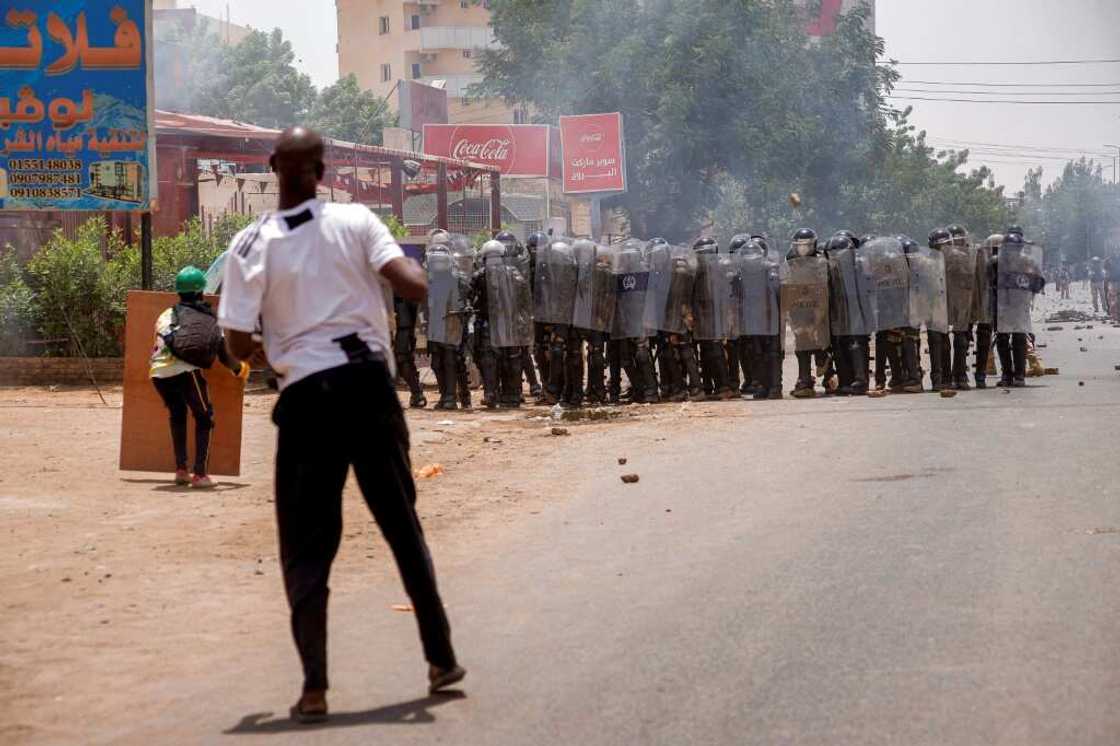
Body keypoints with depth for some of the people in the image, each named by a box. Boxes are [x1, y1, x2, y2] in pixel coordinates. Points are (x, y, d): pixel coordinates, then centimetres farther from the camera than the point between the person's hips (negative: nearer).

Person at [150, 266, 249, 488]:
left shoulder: (167, 315, 23)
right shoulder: (210, 319, 20)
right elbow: (224, 354, 22)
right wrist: (240, 369, 41)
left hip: (159, 372, 3)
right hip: (185, 370, -3)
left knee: (177, 414, 27)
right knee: (203, 418, 15)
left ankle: (181, 470, 23)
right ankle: (200, 474, 4)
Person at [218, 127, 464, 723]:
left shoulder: (251, 245, -4)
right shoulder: (357, 221, -2)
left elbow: (239, 345, -6)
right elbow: (414, 287, -12)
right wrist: (411, 266, 10)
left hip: (307, 397, -1)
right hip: (369, 383, 2)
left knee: (306, 544, 5)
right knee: (401, 522, 15)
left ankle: (315, 686, -5)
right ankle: (441, 658, 20)